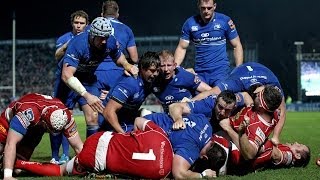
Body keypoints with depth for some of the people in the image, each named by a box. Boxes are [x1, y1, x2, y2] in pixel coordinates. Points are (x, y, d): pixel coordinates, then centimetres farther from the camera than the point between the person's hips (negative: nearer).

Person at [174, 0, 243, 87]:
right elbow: (182, 48, 7)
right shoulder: (190, 23, 3)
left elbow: (236, 46, 2)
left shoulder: (225, 21, -3)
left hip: (221, 70, -3)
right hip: (199, 72, 3)